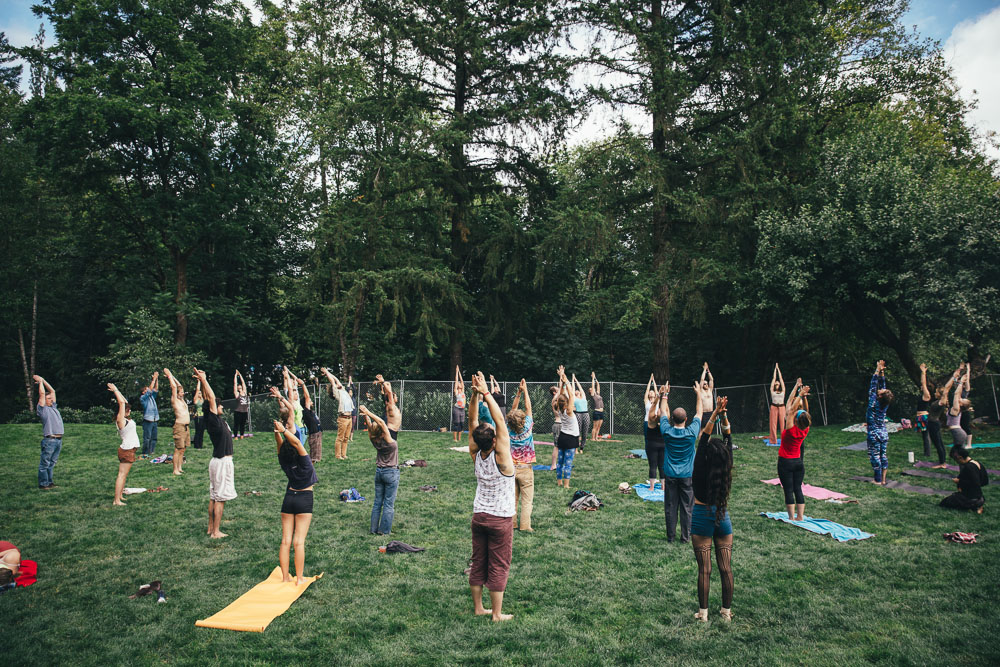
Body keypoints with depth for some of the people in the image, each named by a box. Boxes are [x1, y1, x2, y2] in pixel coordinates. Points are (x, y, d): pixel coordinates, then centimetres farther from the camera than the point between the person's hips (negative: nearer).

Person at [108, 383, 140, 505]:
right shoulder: (121, 420, -10)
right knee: (122, 474, -9)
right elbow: (122, 402, -17)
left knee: (124, 475, 14)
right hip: (126, 450, -9)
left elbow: (124, 402, 22)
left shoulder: (126, 419, 13)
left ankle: (120, 496, 20)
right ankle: (116, 500, -9)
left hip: (130, 449, 9)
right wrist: (115, 390, -8)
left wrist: (116, 390, 23)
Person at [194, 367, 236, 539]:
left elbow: (207, 398, 12)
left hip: (218, 461, 9)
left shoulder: (217, 420, 5)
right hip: (222, 462, -9)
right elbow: (211, 398, -22)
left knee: (213, 497, 14)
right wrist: (203, 380, -18)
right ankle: (216, 531, 0)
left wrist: (202, 381, 8)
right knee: (220, 498, -4)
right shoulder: (214, 421, -16)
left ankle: (211, 528, 21)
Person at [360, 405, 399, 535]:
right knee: (389, 503, 4)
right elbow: (381, 423, -28)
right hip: (391, 473, -6)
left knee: (377, 502, 14)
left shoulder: (375, 441, -7)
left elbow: (370, 425, -5)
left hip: (379, 472, 6)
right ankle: (384, 530, 8)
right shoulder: (389, 442, -22)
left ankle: (374, 528, 19)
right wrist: (368, 413, -28)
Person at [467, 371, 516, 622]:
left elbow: (473, 421, -5)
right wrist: (486, 394, -23)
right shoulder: (501, 458, -21)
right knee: (499, 567, 4)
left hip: (479, 516, 5)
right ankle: (497, 614, 12)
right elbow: (500, 421, -23)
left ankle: (478, 608, 25)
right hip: (500, 519, -5)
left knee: (478, 564, 14)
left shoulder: (475, 455, -8)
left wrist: (475, 395, -12)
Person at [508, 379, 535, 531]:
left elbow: (513, 409, 2)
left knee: (512, 498, 13)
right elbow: (528, 408, -6)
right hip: (525, 469, -4)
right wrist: (525, 391, 1)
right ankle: (525, 525, -2)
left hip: (511, 468, 4)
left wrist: (518, 393, 1)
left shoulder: (509, 430, -8)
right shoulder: (527, 428, -15)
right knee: (527, 499, 1)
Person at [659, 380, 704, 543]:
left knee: (670, 507, 8)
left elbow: (663, 411, 6)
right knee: (686, 507, 7)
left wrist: (665, 394, 17)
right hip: (687, 475, -1)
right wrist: (699, 393, 12)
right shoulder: (692, 432, -13)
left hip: (671, 475, 1)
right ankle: (685, 537, 13)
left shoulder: (667, 431, -10)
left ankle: (670, 536, 14)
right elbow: (699, 412, 1)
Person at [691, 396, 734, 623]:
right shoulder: (726, 470, -7)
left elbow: (704, 437, -16)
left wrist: (715, 414, -19)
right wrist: (723, 416, -4)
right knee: (726, 568, 10)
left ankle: (703, 613, 11)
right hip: (723, 518, 3)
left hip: (702, 519, -3)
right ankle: (727, 611, 20)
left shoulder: (701, 470, -15)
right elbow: (728, 438, 1)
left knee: (704, 570, 2)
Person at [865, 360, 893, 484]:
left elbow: (873, 387, -13)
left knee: (875, 457, 0)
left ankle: (878, 480, 4)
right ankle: (883, 479, 15)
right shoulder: (885, 404, -4)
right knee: (883, 455, 11)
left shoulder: (874, 403, -18)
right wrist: (882, 372, 2)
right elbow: (882, 385, 3)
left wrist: (877, 371, -11)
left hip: (874, 434, -6)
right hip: (884, 433, 6)